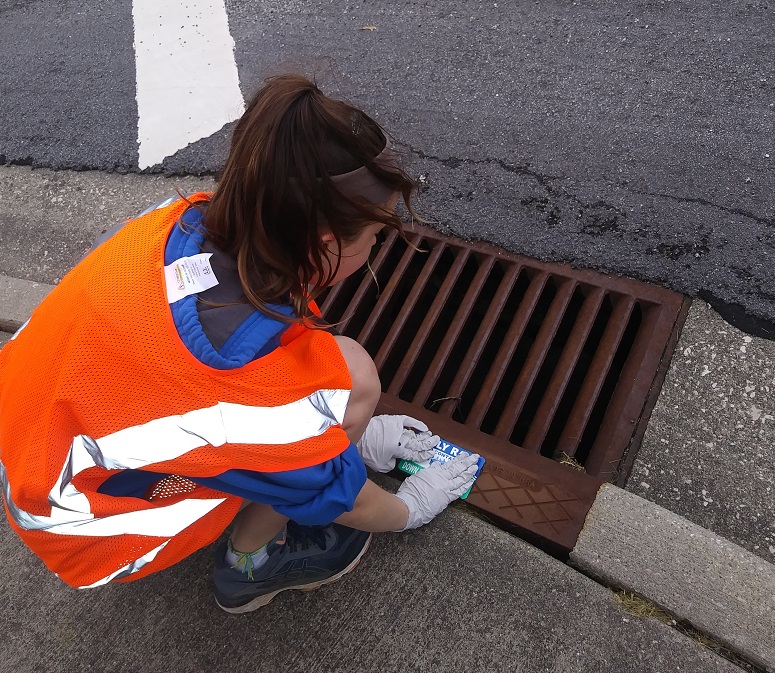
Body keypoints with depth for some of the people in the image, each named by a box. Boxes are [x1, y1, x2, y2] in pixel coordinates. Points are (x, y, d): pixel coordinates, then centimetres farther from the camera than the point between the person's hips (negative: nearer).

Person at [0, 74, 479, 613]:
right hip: (80, 526, -6)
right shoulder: (261, 374, -36)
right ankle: (250, 563, 2)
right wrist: (409, 509, 6)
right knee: (347, 375, -20)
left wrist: (352, 428, 11)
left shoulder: (196, 220, -17)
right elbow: (336, 498, -14)